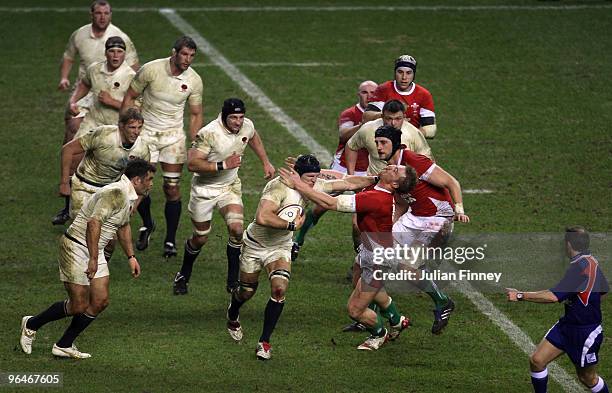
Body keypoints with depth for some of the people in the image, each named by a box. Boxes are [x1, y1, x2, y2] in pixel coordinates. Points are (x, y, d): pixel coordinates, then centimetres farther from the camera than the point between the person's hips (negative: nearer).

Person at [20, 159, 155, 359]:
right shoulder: (116, 193, -23)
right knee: (79, 305, -5)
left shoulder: (129, 197, 10)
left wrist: (131, 256, 29)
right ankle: (31, 324, 16)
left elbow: (123, 226, 28)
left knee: (100, 301, 3)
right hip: (76, 247, -10)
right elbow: (94, 222, -32)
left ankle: (64, 346, 13)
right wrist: (93, 259, -32)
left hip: (95, 252, 10)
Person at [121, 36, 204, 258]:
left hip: (173, 136, 1)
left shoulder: (194, 80, -6)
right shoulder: (151, 70, -13)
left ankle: (170, 240, 10)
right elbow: (130, 97, -2)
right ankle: (147, 224, 27)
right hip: (146, 133, -1)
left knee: (172, 188, -2)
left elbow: (195, 114, 6)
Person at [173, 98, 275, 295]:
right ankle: (183, 275, 33)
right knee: (201, 238, 7)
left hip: (230, 187, 3)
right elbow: (192, 164, -30)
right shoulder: (209, 134, -28)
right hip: (205, 188, -3)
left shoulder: (246, 126, -9)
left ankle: (233, 281, -6)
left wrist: (266, 163, 19)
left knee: (236, 229, -18)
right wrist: (223, 165, -35)